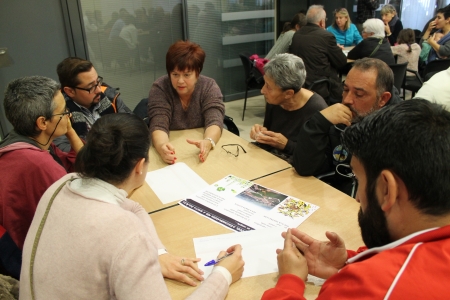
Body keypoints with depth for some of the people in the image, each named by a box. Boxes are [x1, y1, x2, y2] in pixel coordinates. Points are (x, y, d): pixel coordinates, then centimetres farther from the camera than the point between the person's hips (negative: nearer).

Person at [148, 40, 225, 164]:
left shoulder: (210, 87, -7)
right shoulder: (159, 89, -10)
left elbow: (214, 122, -18)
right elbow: (158, 126, -20)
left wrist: (208, 142, -40)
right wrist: (162, 146, -42)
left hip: (199, 153, 1)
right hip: (172, 152, 0)